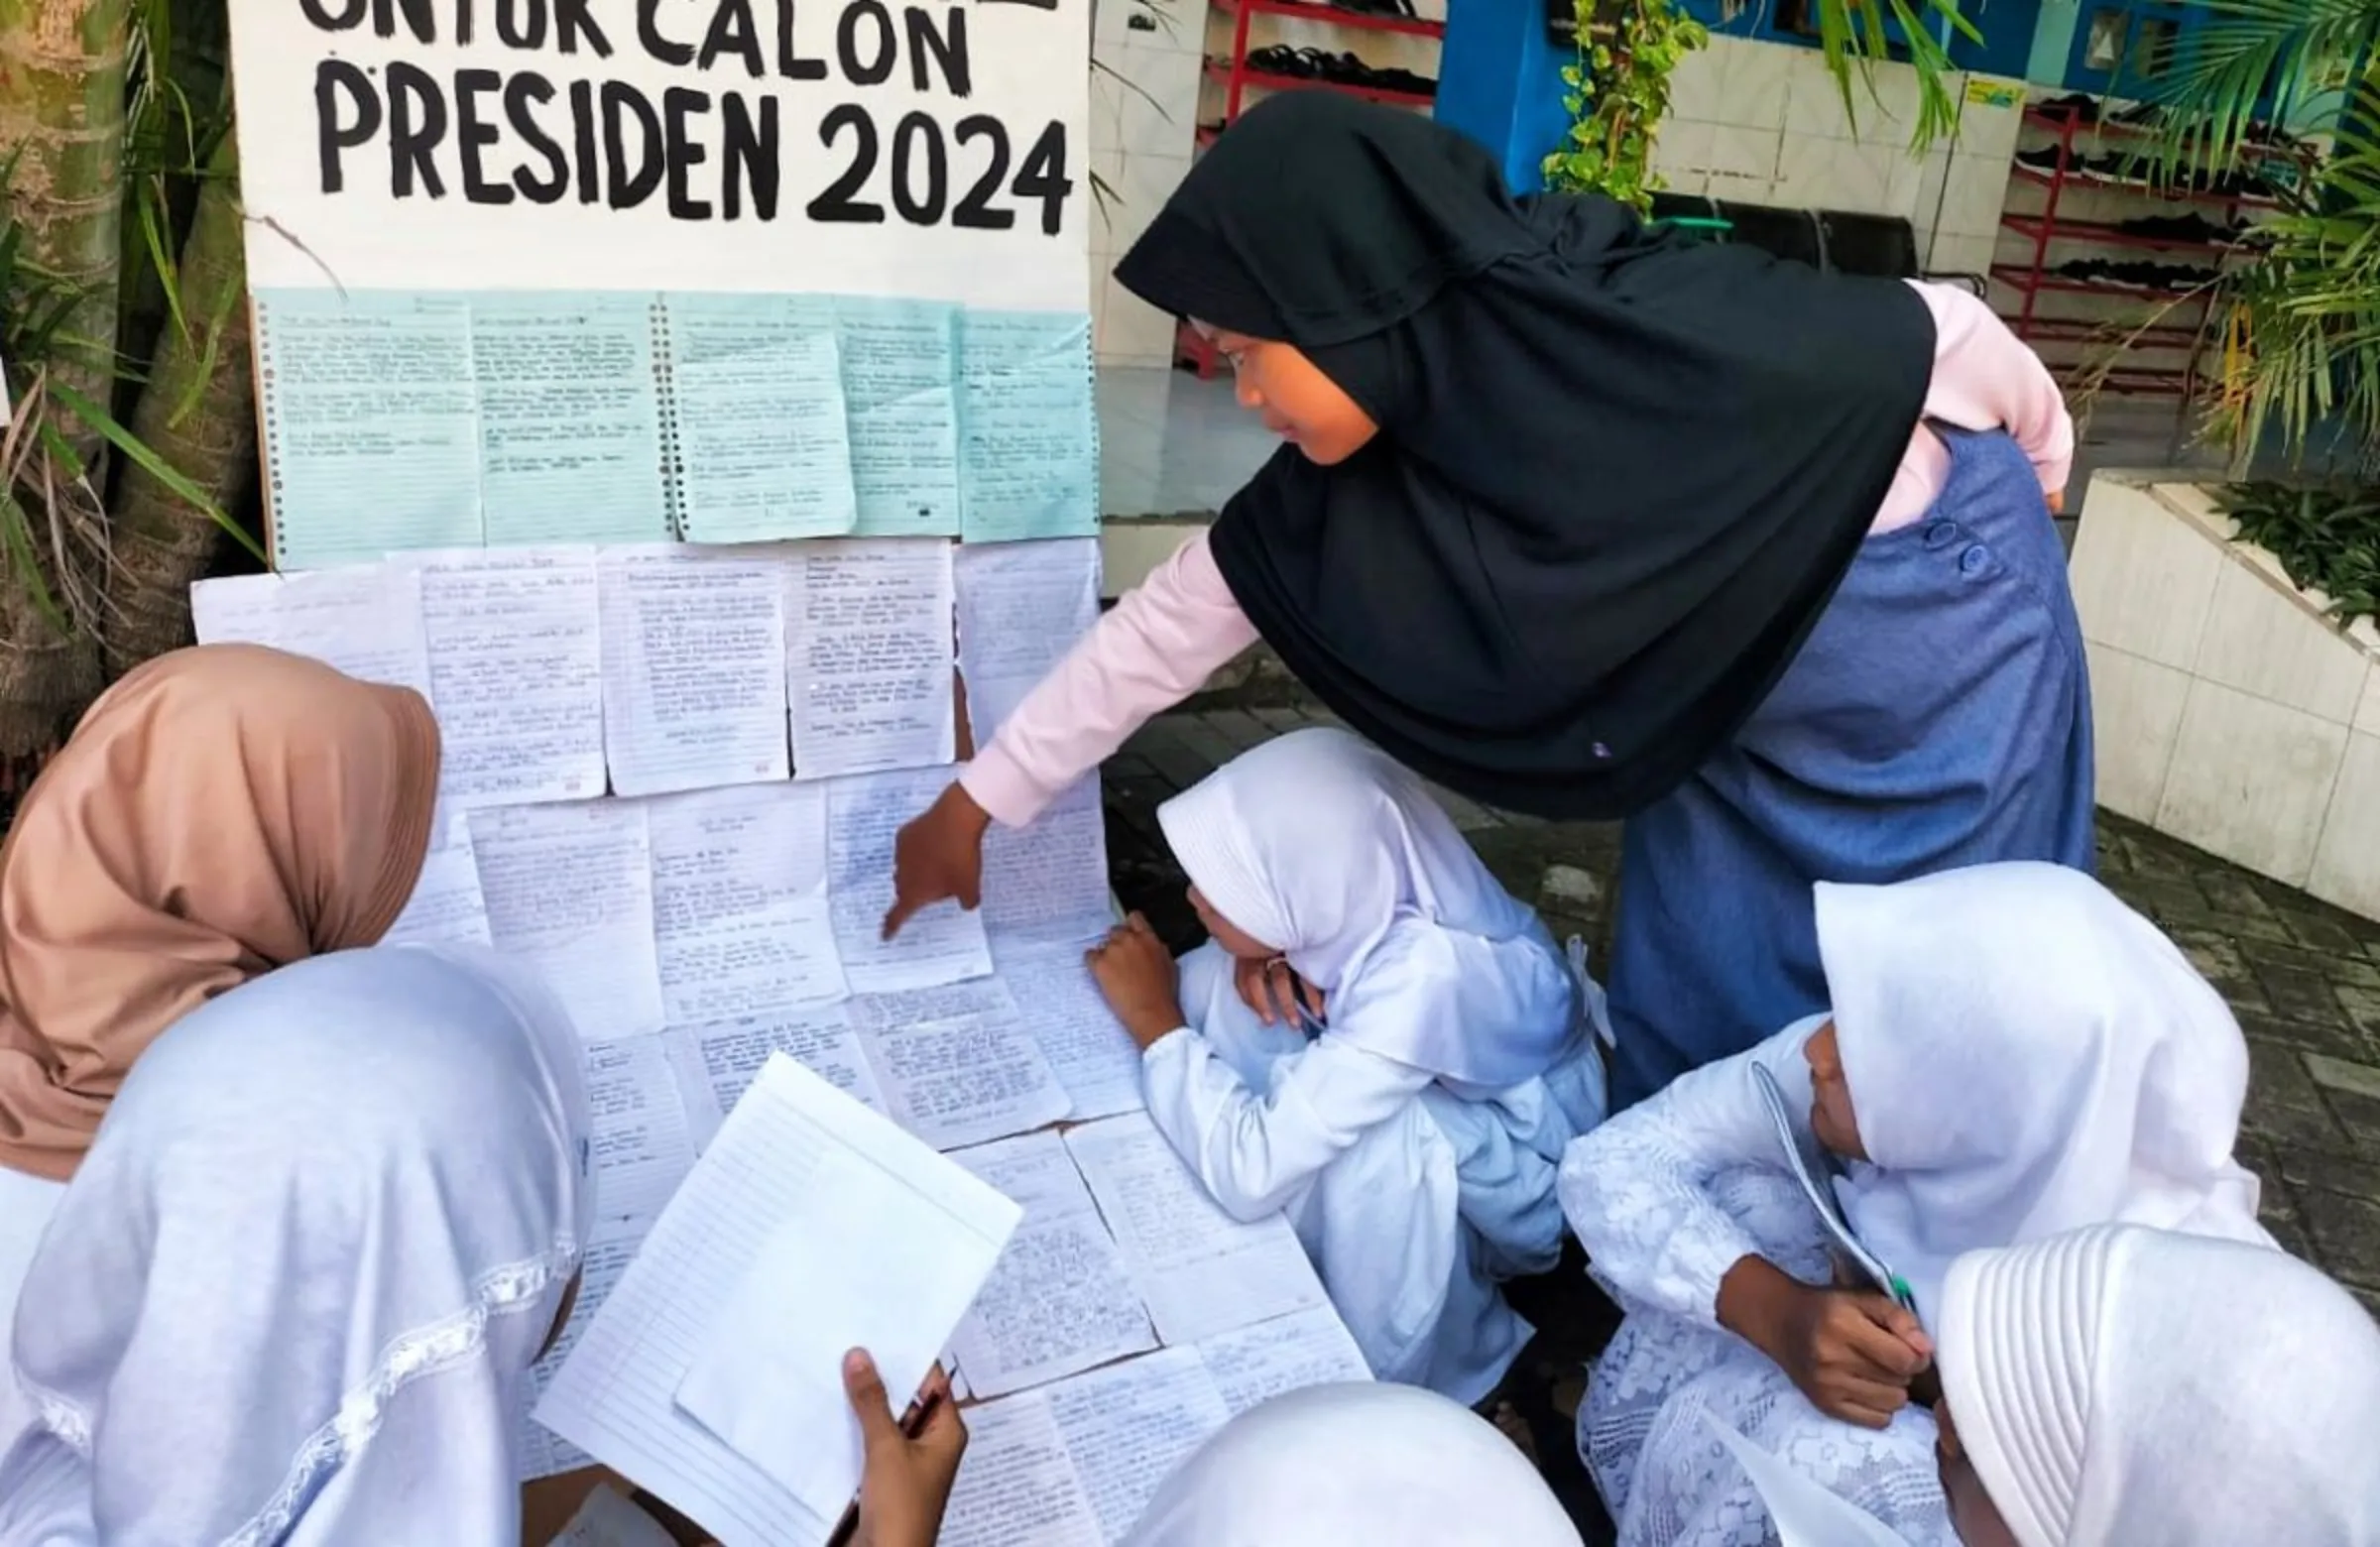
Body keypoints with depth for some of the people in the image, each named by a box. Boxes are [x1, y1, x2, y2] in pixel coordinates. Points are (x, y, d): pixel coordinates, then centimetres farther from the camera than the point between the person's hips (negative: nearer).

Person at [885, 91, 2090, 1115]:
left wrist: (2037, 467, 4)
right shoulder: (1362, 473, -21)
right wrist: (976, 803, -6)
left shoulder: (1699, 344, -37)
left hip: (1950, 633, -4)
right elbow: (1173, 618, -12)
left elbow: (1946, 334, -18)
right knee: (1692, 1018, 11)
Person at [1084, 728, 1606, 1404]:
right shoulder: (1363, 897, -23)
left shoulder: (1421, 978, -40)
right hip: (1440, 1094, 6)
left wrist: (1154, 1018, -29)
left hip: (1527, 1167, -6)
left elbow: (1252, 1174, -41)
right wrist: (1259, 964, -24)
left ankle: (1394, 1381, -5)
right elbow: (1269, 944, 0)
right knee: (1214, 983, -11)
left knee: (1364, 1145, -33)